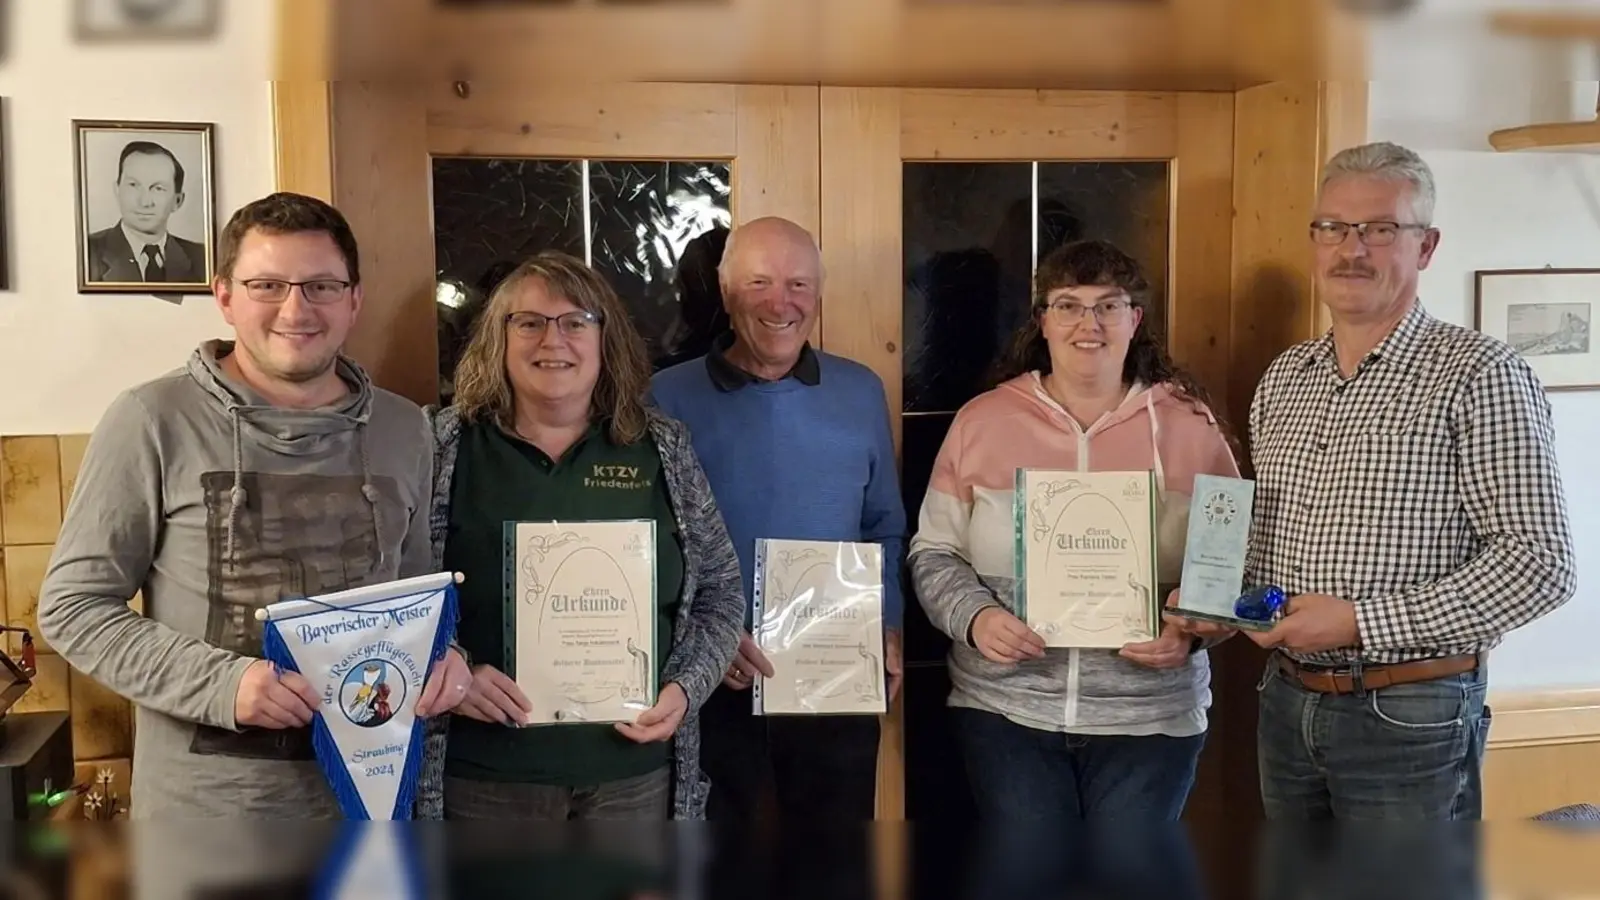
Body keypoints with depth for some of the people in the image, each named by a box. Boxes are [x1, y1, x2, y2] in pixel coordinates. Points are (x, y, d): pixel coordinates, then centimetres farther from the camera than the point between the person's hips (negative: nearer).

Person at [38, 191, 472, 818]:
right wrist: (222, 683, -19)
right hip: (205, 802, -4)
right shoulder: (154, 421, -8)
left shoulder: (403, 430, 5)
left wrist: (439, 654, -5)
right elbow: (73, 605, -7)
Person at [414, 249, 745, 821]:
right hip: (483, 772, -1)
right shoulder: (445, 447, -1)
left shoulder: (663, 451, 5)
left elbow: (720, 591, 9)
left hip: (634, 771, 2)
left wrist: (685, 688, -5)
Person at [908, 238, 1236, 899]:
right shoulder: (981, 421, 1)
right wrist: (974, 617, -13)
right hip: (1005, 705, 0)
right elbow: (934, 554, 5)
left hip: (1147, 714, 0)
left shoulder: (1188, 424, 1)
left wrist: (1192, 629, -14)